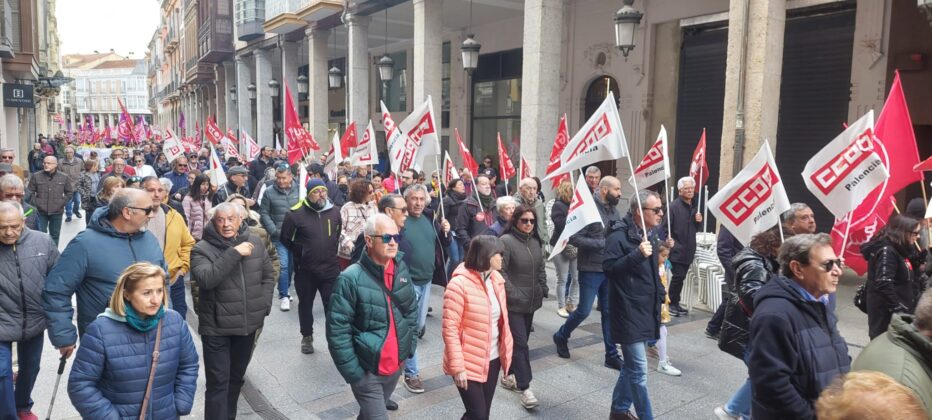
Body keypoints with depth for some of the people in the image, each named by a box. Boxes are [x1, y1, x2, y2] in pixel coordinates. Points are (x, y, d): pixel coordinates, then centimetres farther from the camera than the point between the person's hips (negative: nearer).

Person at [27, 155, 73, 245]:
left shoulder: (64, 177, 1)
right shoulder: (36, 176, -2)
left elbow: (70, 192, 10)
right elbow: (30, 192, 4)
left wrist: (62, 202, 2)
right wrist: (35, 202, -4)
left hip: (57, 212, 1)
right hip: (40, 212, -1)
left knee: (55, 235, 12)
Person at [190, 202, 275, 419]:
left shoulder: (255, 242, 2)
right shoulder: (202, 249, -10)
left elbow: (269, 276, 11)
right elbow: (205, 279, -27)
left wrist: (263, 305, 1)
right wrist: (234, 253, -29)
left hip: (248, 323, 5)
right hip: (216, 327, -4)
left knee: (236, 377, 20)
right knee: (218, 383, -1)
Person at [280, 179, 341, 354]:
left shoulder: (334, 211, 0)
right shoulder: (296, 213, -12)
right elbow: (285, 239, -1)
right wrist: (301, 254, 4)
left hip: (330, 268, 1)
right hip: (305, 270, -1)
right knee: (305, 305, 16)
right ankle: (307, 337, 33)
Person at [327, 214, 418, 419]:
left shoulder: (402, 270, -2)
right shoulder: (351, 279, -21)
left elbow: (412, 309, 13)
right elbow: (337, 331, -19)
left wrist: (410, 346, 9)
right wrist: (353, 373, -18)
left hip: (396, 366, 6)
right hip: (367, 371, -6)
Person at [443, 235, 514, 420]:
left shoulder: (496, 278, 3)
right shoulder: (459, 284, -20)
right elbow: (450, 330, -20)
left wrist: (505, 349, 10)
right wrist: (457, 367, -20)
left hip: (493, 359, 7)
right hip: (469, 364, -7)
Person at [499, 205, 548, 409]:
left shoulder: (536, 241, 9)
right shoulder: (506, 241, -14)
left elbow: (541, 268, 19)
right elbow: (500, 271, -17)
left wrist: (544, 288, 9)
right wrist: (512, 293, -20)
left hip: (531, 301, 7)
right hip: (514, 302, -7)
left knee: (521, 341, 16)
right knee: (520, 343, -7)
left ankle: (509, 376, 32)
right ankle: (524, 387, -1)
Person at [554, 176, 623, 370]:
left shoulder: (614, 211, 8)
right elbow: (574, 238, -19)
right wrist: (603, 243, -20)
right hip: (591, 269, -6)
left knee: (609, 312, 10)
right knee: (584, 310, 3)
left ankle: (611, 355, 19)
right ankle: (561, 336, 29)